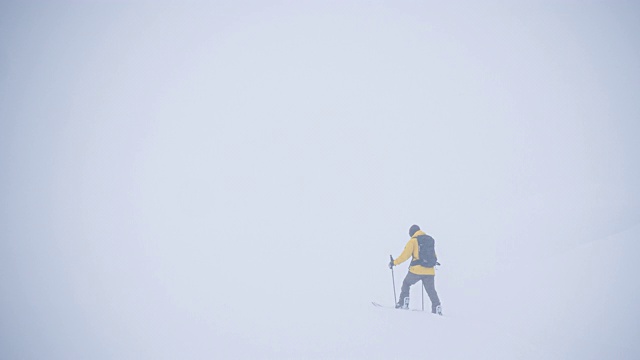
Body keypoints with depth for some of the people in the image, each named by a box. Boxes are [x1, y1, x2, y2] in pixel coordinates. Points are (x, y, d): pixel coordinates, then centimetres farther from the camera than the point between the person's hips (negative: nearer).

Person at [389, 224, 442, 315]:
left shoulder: (413, 240, -2)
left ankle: (403, 303, 9)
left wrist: (394, 262, 2)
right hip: (430, 271, 4)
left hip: (417, 270, -4)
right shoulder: (430, 239, 15)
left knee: (406, 284, 16)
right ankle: (437, 308, 4)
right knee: (431, 290, 12)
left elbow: (405, 255, -7)